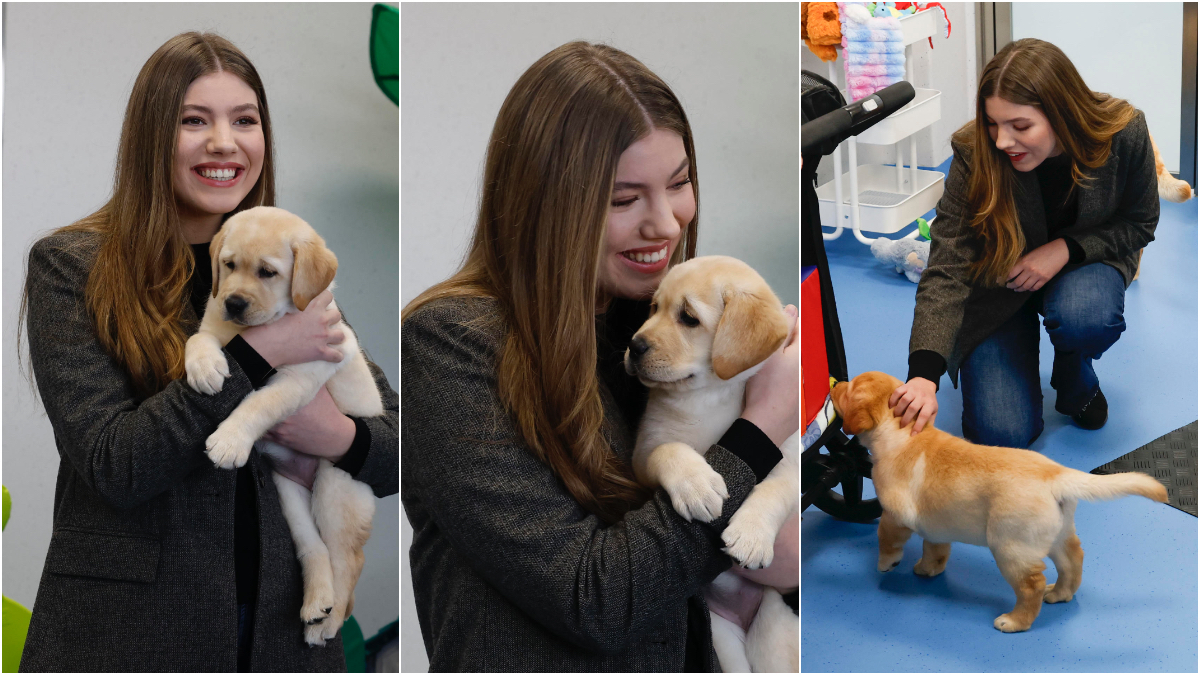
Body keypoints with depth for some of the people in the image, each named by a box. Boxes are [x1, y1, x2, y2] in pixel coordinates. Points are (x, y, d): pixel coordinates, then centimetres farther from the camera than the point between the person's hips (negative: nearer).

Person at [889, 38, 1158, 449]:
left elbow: (1139, 224, -5)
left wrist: (1067, 248, -25)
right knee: (1001, 434, -14)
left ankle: (1074, 374, 1)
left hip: (1085, 257, 1)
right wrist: (925, 373, -44)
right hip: (999, 284, -1)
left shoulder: (1125, 134, -24)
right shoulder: (975, 153, -28)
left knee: (1086, 319, -37)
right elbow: (946, 268, -31)